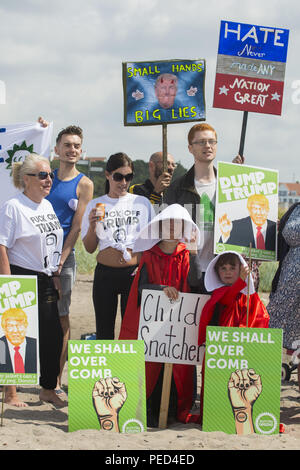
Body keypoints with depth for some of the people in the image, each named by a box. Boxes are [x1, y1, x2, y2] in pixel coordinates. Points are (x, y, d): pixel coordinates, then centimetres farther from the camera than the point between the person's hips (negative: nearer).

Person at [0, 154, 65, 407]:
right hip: (22, 279, -7)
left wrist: (56, 276, 17)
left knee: (53, 336, 7)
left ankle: (48, 389, 20)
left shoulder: (47, 206, 13)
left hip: (45, 281, 7)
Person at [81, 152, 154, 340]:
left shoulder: (143, 203, 6)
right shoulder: (95, 206, 7)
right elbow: (89, 248, 8)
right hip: (105, 273, 1)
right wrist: (92, 226, -10)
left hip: (135, 273, -1)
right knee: (104, 328, 6)